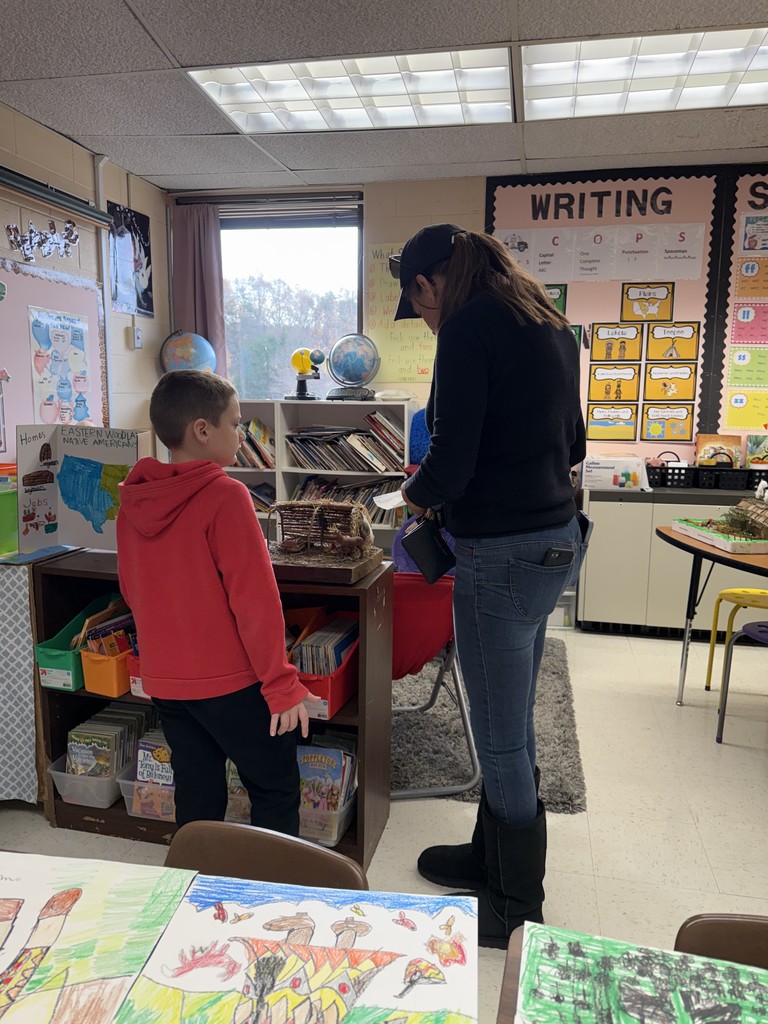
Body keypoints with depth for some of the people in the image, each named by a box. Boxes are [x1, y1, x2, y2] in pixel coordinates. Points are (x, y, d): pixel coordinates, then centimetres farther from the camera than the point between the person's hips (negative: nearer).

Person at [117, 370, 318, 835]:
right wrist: (282, 684, -13)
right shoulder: (225, 496, -19)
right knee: (276, 791, 11)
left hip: (164, 679, 7)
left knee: (197, 796, 20)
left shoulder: (133, 498, 1)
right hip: (231, 680, -6)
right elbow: (255, 599, -20)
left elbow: (132, 589, 12)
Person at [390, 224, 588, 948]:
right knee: (508, 724, 22)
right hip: (555, 539, 9)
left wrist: (417, 492, 1)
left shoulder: (468, 326, -14)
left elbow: (451, 463, -20)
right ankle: (492, 856, 42)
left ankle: (516, 907, 28)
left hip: (502, 553, -9)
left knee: (503, 740, 7)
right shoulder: (547, 324, 13)